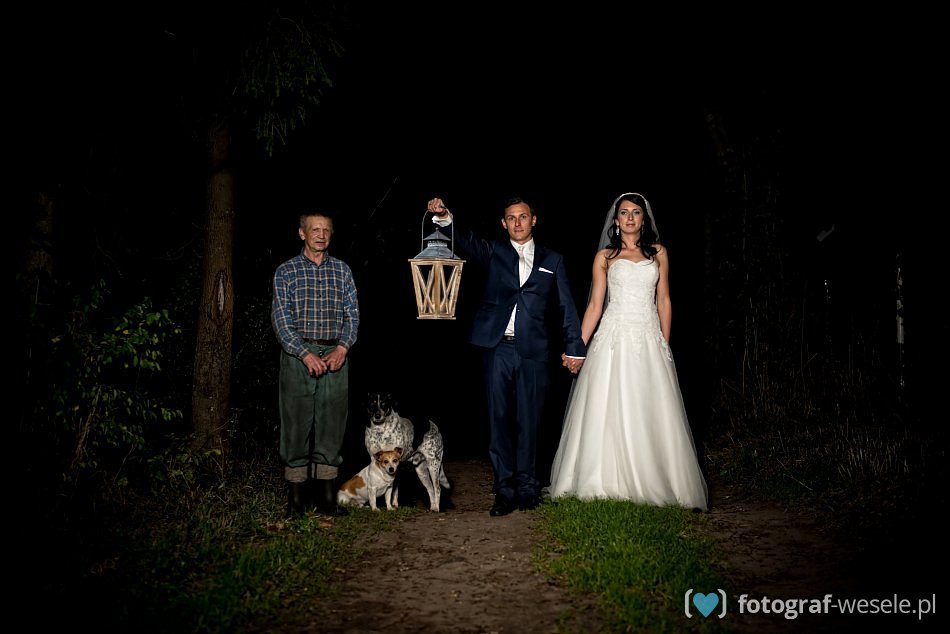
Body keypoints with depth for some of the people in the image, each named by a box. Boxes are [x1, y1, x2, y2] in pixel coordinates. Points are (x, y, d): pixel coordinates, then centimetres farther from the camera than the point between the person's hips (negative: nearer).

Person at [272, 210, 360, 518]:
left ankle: (326, 496, 10)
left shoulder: (342, 270, 12)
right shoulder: (286, 271, 5)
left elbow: (352, 314, 8)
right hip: (298, 355, -2)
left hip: (335, 356, 2)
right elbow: (281, 318, -2)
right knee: (297, 423, -2)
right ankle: (296, 498, 6)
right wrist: (306, 354, -13)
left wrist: (342, 348, -9)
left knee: (332, 423, 3)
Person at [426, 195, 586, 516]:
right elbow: (467, 241, -7)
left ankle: (527, 487, 18)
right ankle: (505, 490, 8)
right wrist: (444, 218, -26)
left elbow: (566, 306, 11)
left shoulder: (552, 260, 13)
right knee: (499, 418, 1)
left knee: (528, 420, 5)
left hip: (533, 350, 0)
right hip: (498, 346, 0)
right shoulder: (494, 252, 11)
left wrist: (574, 347, 4)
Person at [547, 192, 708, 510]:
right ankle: (608, 485, 4)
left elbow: (664, 301, 13)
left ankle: (652, 485, 11)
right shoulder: (605, 256, 8)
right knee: (607, 412, -4)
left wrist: (665, 344, 8)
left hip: (649, 340, 2)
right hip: (614, 338, -1)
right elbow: (595, 306, 5)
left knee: (650, 414, 1)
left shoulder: (658, 253, 12)